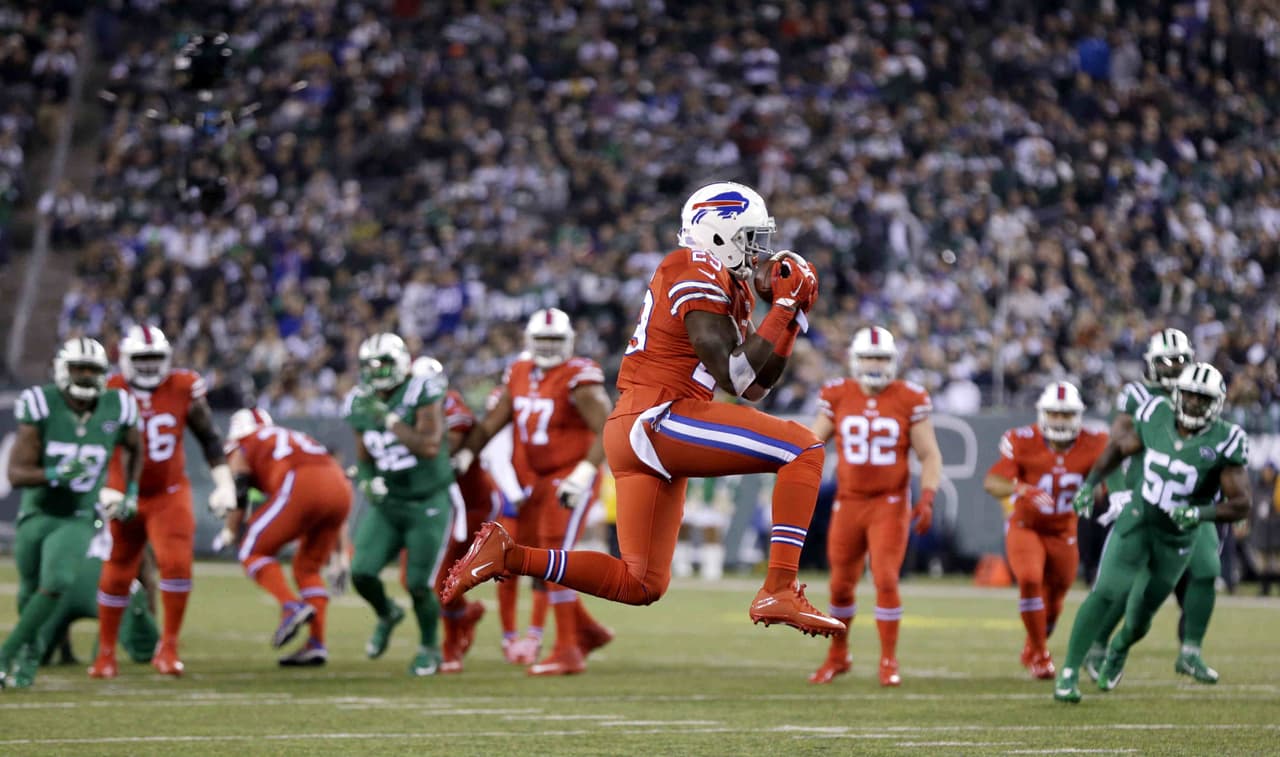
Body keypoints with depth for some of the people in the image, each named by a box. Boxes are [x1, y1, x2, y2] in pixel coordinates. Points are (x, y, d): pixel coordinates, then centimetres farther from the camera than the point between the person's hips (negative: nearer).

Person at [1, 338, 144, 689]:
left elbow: (134, 448, 16)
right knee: (30, 590, 14)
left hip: (78, 519, 0)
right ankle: (30, 649, 43)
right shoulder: (41, 407, -16)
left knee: (56, 584, -22)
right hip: (38, 513, 0)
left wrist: (131, 490, 10)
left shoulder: (115, 409, -9)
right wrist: (55, 474, -34)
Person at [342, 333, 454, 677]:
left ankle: (429, 646, 21)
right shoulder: (361, 404, 1)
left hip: (429, 504, -5)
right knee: (362, 573, -9)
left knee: (419, 585, -7)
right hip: (386, 503, 5)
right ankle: (387, 615, 25)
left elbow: (430, 447, -27)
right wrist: (367, 481, -7)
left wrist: (388, 419, -28)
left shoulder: (421, 393, -16)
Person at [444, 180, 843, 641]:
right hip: (658, 418, -10)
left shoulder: (728, 284, 21)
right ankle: (779, 592, -20)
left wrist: (791, 316, 12)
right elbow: (734, 377, -16)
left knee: (641, 586, 12)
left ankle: (507, 555, 7)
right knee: (804, 450, -12)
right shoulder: (698, 275, -9)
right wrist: (784, 307, -12)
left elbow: (755, 387, 22)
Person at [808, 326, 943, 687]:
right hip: (848, 503, 3)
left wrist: (927, 499, -15)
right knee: (841, 585, 10)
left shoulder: (909, 400, -6)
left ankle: (889, 662, -1)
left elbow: (929, 456, -2)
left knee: (886, 580, -13)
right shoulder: (837, 397, -1)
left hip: (890, 504, -2)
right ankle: (837, 656, 29)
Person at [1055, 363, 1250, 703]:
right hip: (1136, 521, 1)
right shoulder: (1157, 417, -6)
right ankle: (1069, 672, -14)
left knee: (1139, 619, 11)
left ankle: (1118, 650, 47)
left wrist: (1201, 513, -30)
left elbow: (1240, 504, -15)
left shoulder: (1223, 443, -16)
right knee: (1106, 591, -20)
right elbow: (1118, 447, 12)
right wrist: (1089, 485, 3)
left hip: (1176, 538, -1)